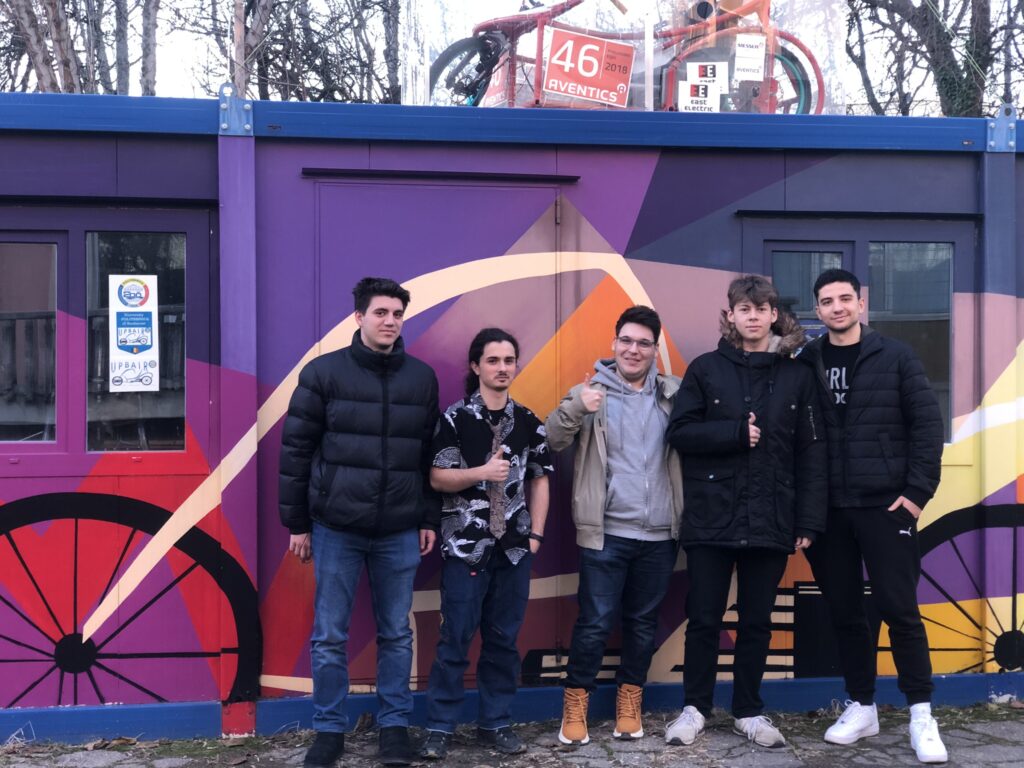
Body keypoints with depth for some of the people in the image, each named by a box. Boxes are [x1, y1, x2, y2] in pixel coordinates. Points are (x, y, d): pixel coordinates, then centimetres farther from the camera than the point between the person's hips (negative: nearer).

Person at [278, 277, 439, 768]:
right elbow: (296, 450, -1)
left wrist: (430, 519, 8)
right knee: (329, 636, 7)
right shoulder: (324, 372, -3)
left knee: (396, 634, 10)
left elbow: (431, 454, 10)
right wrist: (296, 522, -1)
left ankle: (395, 725, 23)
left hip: (400, 532, 2)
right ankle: (329, 729, 21)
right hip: (335, 528, -2)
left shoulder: (422, 377, 5)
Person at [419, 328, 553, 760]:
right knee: (455, 639, 0)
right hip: (465, 545, -3)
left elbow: (540, 480, 12)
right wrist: (481, 472, -18)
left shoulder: (529, 422, 8)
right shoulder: (456, 418, -3)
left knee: (504, 639, 9)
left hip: (514, 546, 4)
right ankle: (440, 727, 9)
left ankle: (496, 723, 19)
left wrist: (536, 533, 4)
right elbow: (437, 478, -5)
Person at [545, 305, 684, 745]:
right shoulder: (590, 392, 0)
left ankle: (629, 703, 25)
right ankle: (575, 706, 11)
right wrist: (575, 409, -27)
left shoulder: (673, 394, 8)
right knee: (595, 622, -2)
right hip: (607, 532, -3)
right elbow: (553, 441, -9)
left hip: (660, 533, 3)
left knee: (643, 622, 12)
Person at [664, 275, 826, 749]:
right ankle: (695, 708, 21)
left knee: (757, 620, 11)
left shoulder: (797, 376, 4)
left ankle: (748, 711, 24)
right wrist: (737, 432, -16)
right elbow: (679, 432, -4)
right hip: (711, 518, -1)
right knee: (704, 618, 7)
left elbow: (811, 452, 2)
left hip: (771, 522, 1)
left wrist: (809, 521, -4)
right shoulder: (706, 369, 1)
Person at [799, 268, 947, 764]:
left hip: (885, 504, -2)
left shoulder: (894, 357, 1)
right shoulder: (806, 364, 5)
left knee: (898, 608, -2)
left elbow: (927, 423, -1)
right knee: (844, 612, 9)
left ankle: (921, 714, 9)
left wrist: (918, 489, -9)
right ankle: (861, 707, 22)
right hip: (828, 510, 3)